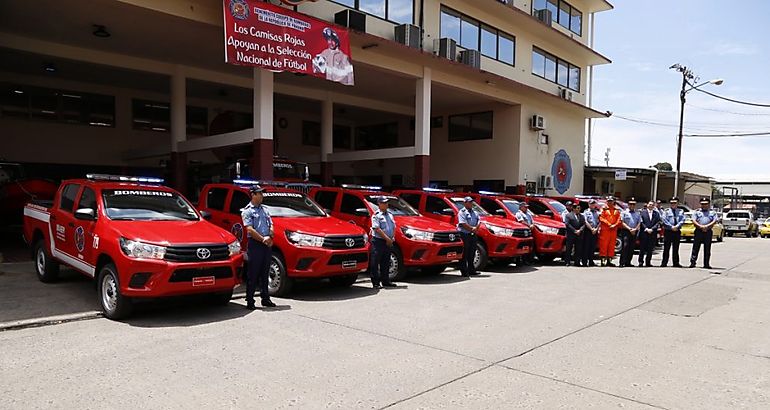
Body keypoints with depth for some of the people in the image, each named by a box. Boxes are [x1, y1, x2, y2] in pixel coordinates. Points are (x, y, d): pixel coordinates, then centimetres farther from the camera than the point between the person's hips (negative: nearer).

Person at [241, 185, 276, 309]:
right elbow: (250, 229, -12)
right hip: (255, 244, -6)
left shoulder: (264, 209, 17)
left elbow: (271, 225, 13)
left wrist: (270, 238, -6)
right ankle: (250, 301, 3)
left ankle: (265, 299, 20)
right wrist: (263, 239, -15)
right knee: (253, 274, -3)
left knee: (264, 273, 13)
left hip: (267, 244, 6)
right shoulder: (247, 211, -3)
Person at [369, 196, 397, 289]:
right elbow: (377, 229, -15)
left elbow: (394, 227, 16)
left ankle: (386, 281, 22)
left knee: (386, 263, 13)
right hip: (378, 241, -7)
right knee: (375, 263, -3)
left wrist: (393, 238, 0)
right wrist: (387, 238, -17)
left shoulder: (390, 214, 15)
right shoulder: (376, 215, -6)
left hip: (388, 242, 7)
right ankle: (375, 283, 0)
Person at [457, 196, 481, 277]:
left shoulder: (475, 212, 18)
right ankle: (464, 271, -1)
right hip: (465, 234, -7)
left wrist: (476, 228, -7)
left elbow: (479, 221, 11)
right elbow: (463, 224, -15)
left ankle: (471, 270, 19)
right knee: (464, 254, -4)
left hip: (473, 234, 7)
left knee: (472, 253, 11)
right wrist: (472, 229, -13)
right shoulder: (462, 212, -6)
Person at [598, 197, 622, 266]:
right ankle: (603, 260, -5)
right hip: (605, 229, -4)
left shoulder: (617, 210, 15)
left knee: (612, 245, 6)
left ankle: (609, 260, 11)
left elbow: (619, 219, 8)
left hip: (614, 230, 4)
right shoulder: (604, 209, 4)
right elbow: (601, 218, -4)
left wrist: (615, 225, -9)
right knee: (604, 245, -7)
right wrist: (608, 223, -14)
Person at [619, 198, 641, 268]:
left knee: (631, 248, 4)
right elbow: (622, 222, -3)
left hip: (634, 232, 4)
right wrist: (629, 229, -13)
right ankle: (622, 262, -14)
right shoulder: (625, 212, 4)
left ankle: (628, 262, 10)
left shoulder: (637, 214, 15)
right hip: (626, 231, -4)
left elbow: (639, 223, 9)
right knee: (625, 246, -12)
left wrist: (634, 229, -8)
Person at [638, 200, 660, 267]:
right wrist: (646, 229, -12)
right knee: (642, 248, 0)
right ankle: (641, 262, 7)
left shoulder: (656, 213, 11)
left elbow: (658, 223, 3)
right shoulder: (643, 212, 3)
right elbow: (641, 222, -2)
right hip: (644, 233, -2)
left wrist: (652, 229, -10)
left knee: (650, 249, 5)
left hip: (653, 233, 2)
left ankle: (648, 262, 12)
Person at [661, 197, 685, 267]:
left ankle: (676, 263, 14)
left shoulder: (681, 211, 9)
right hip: (668, 231, -2)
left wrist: (677, 226, -16)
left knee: (676, 248, 8)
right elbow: (664, 220, -7)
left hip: (677, 232, 3)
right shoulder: (666, 211, 2)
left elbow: (682, 220, -1)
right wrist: (671, 227, -14)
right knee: (666, 248, -1)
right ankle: (664, 263, 2)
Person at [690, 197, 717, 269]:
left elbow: (714, 221, 1)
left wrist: (707, 226, -14)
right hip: (698, 231, -1)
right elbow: (694, 221, 0)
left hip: (708, 232, 1)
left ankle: (706, 264, 8)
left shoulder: (712, 212, 14)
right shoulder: (696, 212, 12)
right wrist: (700, 226, -16)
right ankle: (692, 262, -2)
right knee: (695, 247, -3)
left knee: (707, 249, 4)